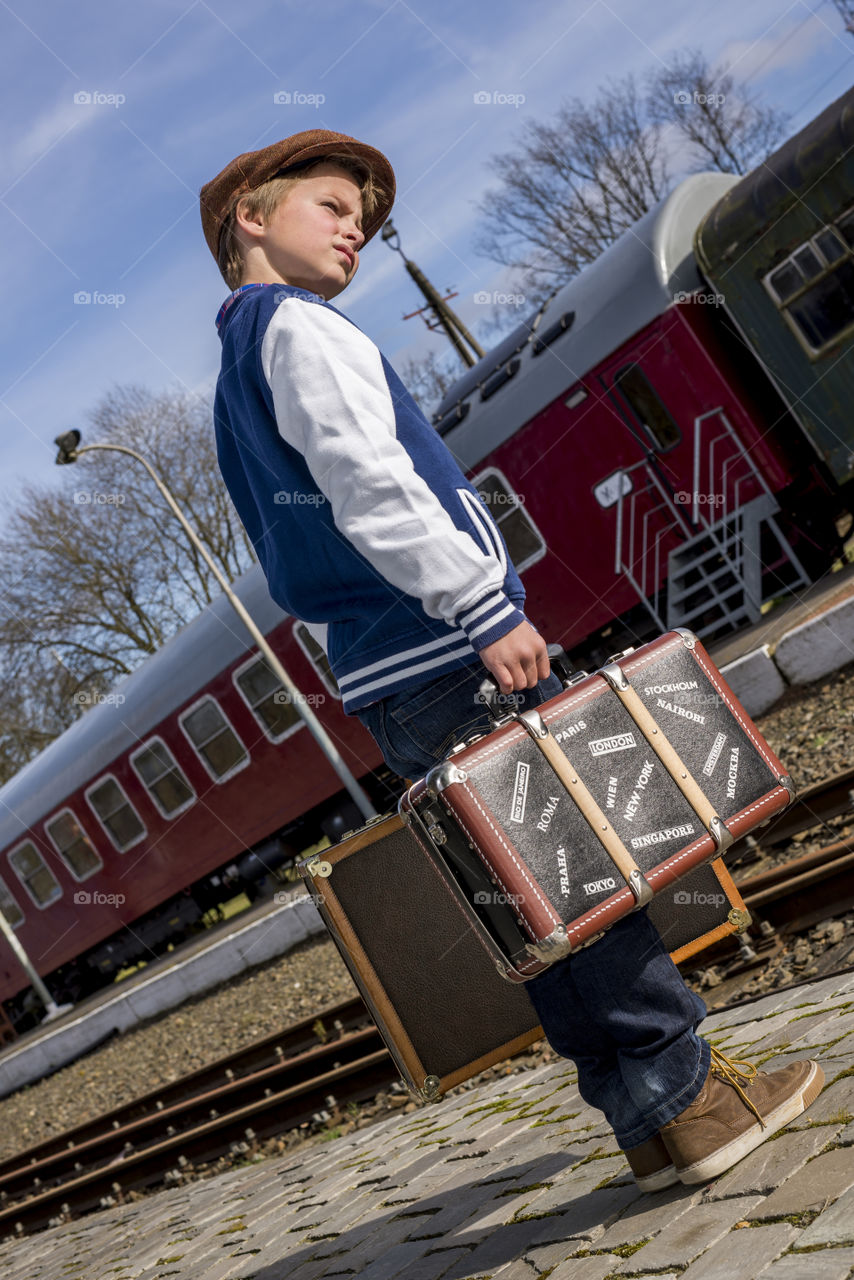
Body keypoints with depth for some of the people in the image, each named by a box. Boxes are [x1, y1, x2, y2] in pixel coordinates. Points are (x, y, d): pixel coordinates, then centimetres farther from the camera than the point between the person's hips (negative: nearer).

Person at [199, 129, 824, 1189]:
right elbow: (368, 484, -20)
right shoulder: (300, 328, -5)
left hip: (379, 686, 10)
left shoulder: (236, 385, 25)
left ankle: (651, 1116, 14)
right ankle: (686, 1095, 0)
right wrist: (484, 609, -22)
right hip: (440, 654, -10)